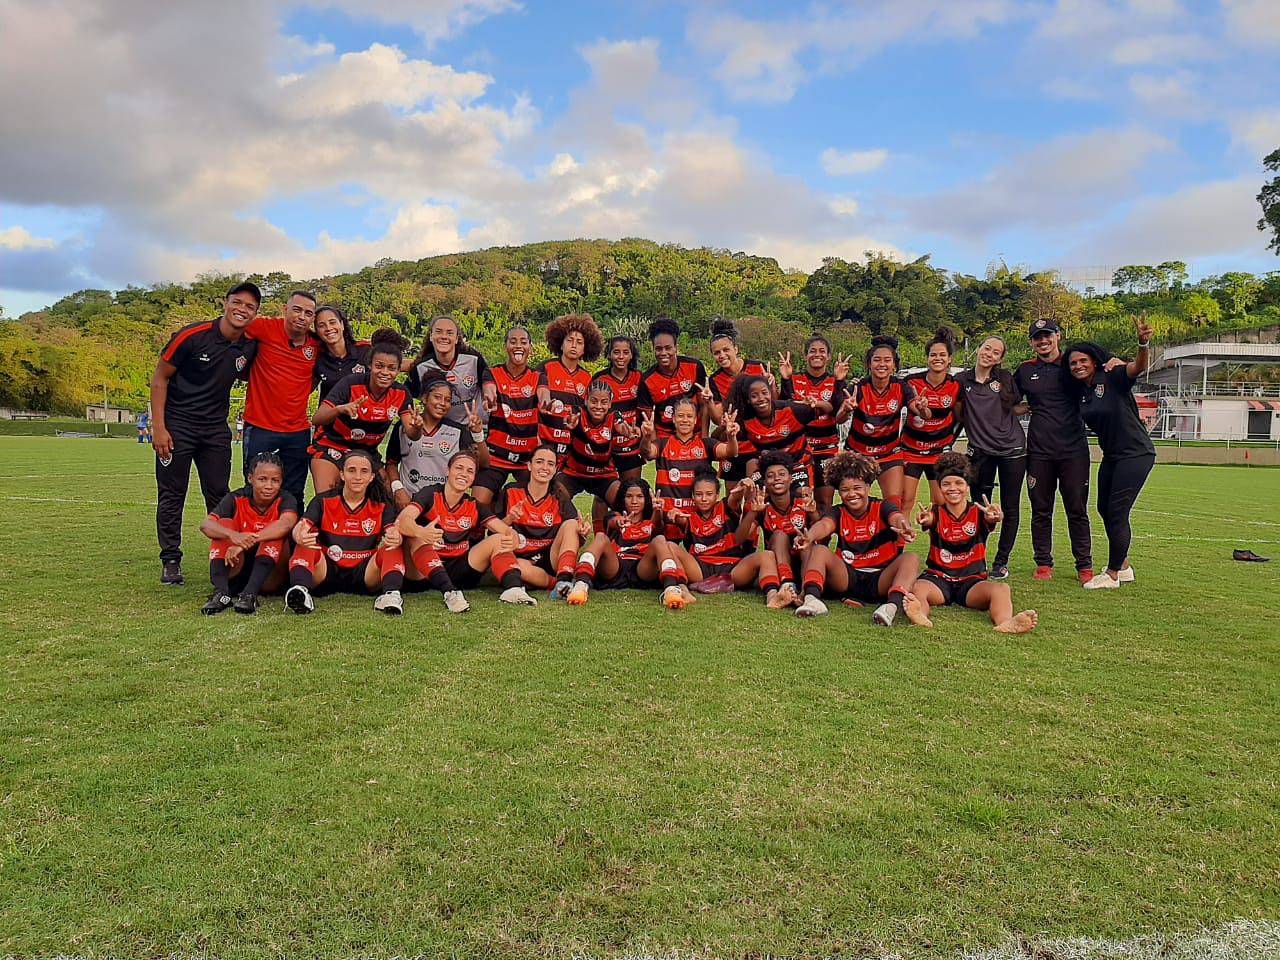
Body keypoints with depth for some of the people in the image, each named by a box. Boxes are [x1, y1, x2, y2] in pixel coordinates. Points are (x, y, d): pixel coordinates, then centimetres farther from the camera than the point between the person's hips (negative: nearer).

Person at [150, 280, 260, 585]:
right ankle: (170, 561, 11)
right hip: (177, 425, -4)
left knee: (220, 496, 6)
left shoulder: (250, 347, -1)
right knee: (172, 494, 2)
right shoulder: (193, 336, -14)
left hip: (216, 428, 4)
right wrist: (158, 427, -13)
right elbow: (160, 378, -8)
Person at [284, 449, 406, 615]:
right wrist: (300, 536, -37)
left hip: (366, 574, 0)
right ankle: (299, 590, -51)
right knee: (306, 544, -26)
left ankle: (391, 594, -49)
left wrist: (395, 538, -38)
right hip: (327, 572, 0)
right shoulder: (323, 501, 6)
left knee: (393, 549, -25)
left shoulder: (382, 507, 8)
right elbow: (299, 529, -10)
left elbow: (393, 532, -11)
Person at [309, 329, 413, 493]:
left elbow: (412, 435, -15)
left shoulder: (401, 393, -10)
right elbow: (316, 419, -27)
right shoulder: (351, 384, -21)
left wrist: (416, 427, -38)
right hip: (331, 447, -4)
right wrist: (340, 409, -47)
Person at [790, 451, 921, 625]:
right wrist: (809, 536, -46)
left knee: (911, 559, -26)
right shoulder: (837, 513, 4)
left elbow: (897, 517, -24)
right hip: (848, 577, 1)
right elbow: (825, 524, -20)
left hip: (881, 580, -1)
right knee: (819, 550, -18)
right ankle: (812, 598, -42)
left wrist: (904, 527, -52)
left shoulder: (882, 507, 0)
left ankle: (893, 605, -51)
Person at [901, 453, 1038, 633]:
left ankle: (1005, 624, -59)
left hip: (971, 581, 1)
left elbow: (991, 518, -23)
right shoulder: (936, 513, 2)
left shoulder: (978, 512, 2)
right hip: (938, 578, -1)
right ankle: (919, 616, -64)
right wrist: (925, 520, -50)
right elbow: (928, 520, -23)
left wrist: (993, 517, -50)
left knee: (1001, 590, -30)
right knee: (916, 589, -33)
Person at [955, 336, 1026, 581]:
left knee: (1010, 508, 4)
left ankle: (1001, 562, 14)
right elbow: (958, 415, 9)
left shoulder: (1005, 378, 3)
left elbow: (1015, 407, 16)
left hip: (1012, 449, 1)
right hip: (980, 451, -1)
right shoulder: (962, 380, 2)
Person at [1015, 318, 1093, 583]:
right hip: (1039, 450, 2)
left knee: (1077, 510, 3)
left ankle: (1085, 566, 12)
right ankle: (1043, 563, 16)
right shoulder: (1025, 370, 10)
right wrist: (1027, 407, -1)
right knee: (1041, 510, 6)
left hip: (1073, 449, -2)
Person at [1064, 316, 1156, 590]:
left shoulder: (1113, 377, -15)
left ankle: (1112, 575, 5)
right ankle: (1123, 567, 31)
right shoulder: (1080, 392, 7)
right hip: (1111, 456, 9)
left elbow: (1139, 366, -32)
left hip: (1136, 454, -9)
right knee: (1104, 509, 14)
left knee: (1117, 513, -7)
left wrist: (1143, 344, -53)